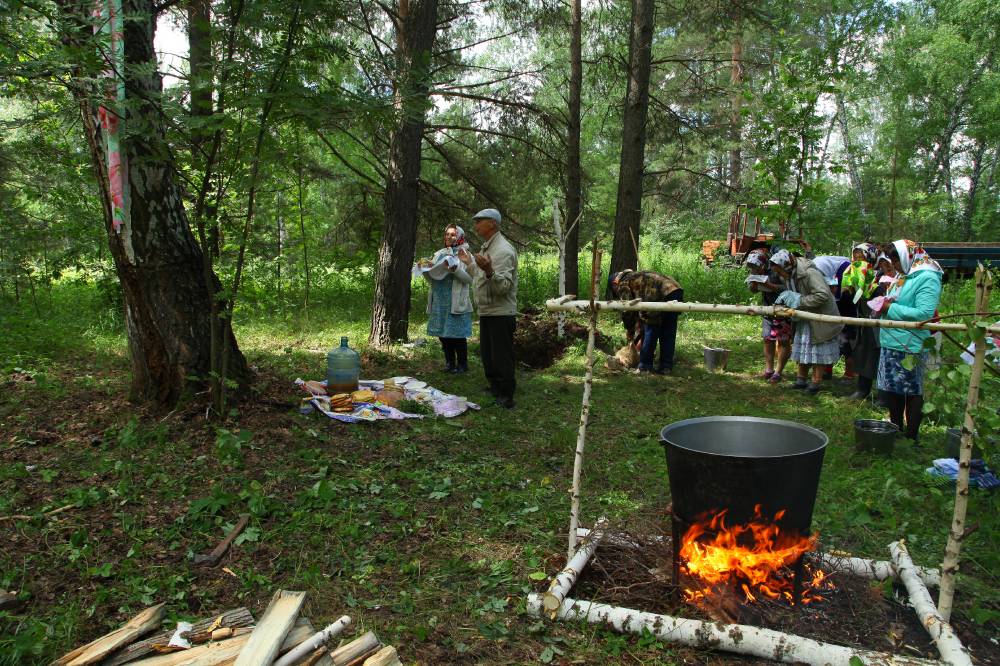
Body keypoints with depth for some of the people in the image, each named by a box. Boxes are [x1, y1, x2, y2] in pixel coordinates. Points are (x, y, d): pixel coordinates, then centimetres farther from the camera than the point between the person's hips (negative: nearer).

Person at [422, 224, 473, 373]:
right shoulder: (439, 254, 16)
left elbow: (470, 278, -9)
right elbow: (431, 278, 17)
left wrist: (455, 269, -23)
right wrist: (425, 268, -2)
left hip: (456, 301, -5)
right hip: (439, 300, 5)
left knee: (457, 334, -3)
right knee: (443, 333, 7)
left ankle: (462, 364, 8)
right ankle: (449, 362, 19)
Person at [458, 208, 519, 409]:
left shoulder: (503, 250, -17)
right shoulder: (487, 248, 15)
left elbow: (504, 286, -27)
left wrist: (488, 270, -42)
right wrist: (469, 263, 23)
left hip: (501, 314, -10)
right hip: (486, 312, 10)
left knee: (501, 358, -4)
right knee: (487, 356, 19)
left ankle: (506, 398, 5)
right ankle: (494, 390, 32)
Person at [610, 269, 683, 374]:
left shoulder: (623, 283, 11)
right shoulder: (637, 276, 36)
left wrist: (629, 329, 17)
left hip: (663, 295, -8)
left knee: (650, 331, 2)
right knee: (668, 333, 14)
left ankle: (645, 366, 6)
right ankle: (666, 366, 17)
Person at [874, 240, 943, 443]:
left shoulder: (927, 279, -13)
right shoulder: (904, 276, 14)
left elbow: (924, 313, -23)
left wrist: (891, 308, -18)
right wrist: (884, 305, 6)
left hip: (910, 347, -9)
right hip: (891, 343, 9)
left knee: (912, 392, 2)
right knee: (891, 389, 16)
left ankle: (911, 436, 12)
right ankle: (896, 429, 30)